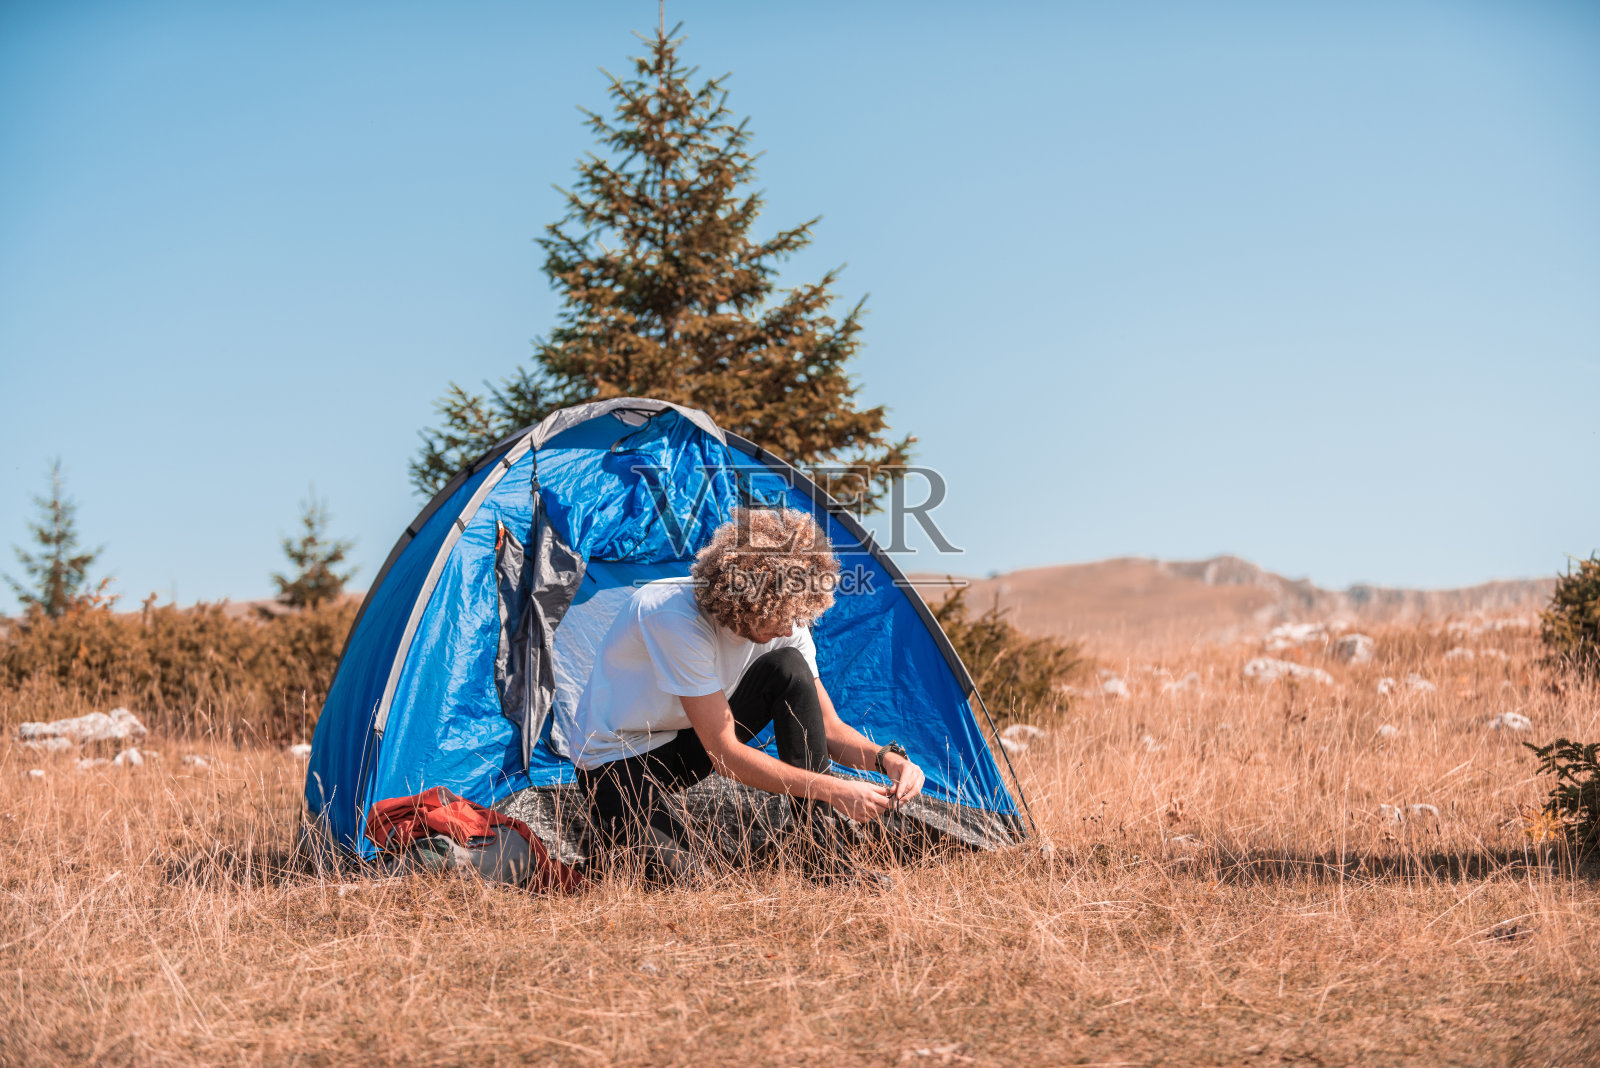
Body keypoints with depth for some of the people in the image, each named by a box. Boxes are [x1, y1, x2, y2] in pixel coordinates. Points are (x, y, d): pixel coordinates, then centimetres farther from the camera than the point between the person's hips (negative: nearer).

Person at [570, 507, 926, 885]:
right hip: (620, 764, -6)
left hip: (695, 743, 6)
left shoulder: (782, 618, -13)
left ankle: (826, 861, -14)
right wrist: (832, 789, -34)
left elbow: (829, 728, -4)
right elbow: (725, 755, -31)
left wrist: (886, 757, -26)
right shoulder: (674, 615, -33)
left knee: (789, 668, -18)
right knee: (681, 877, -29)